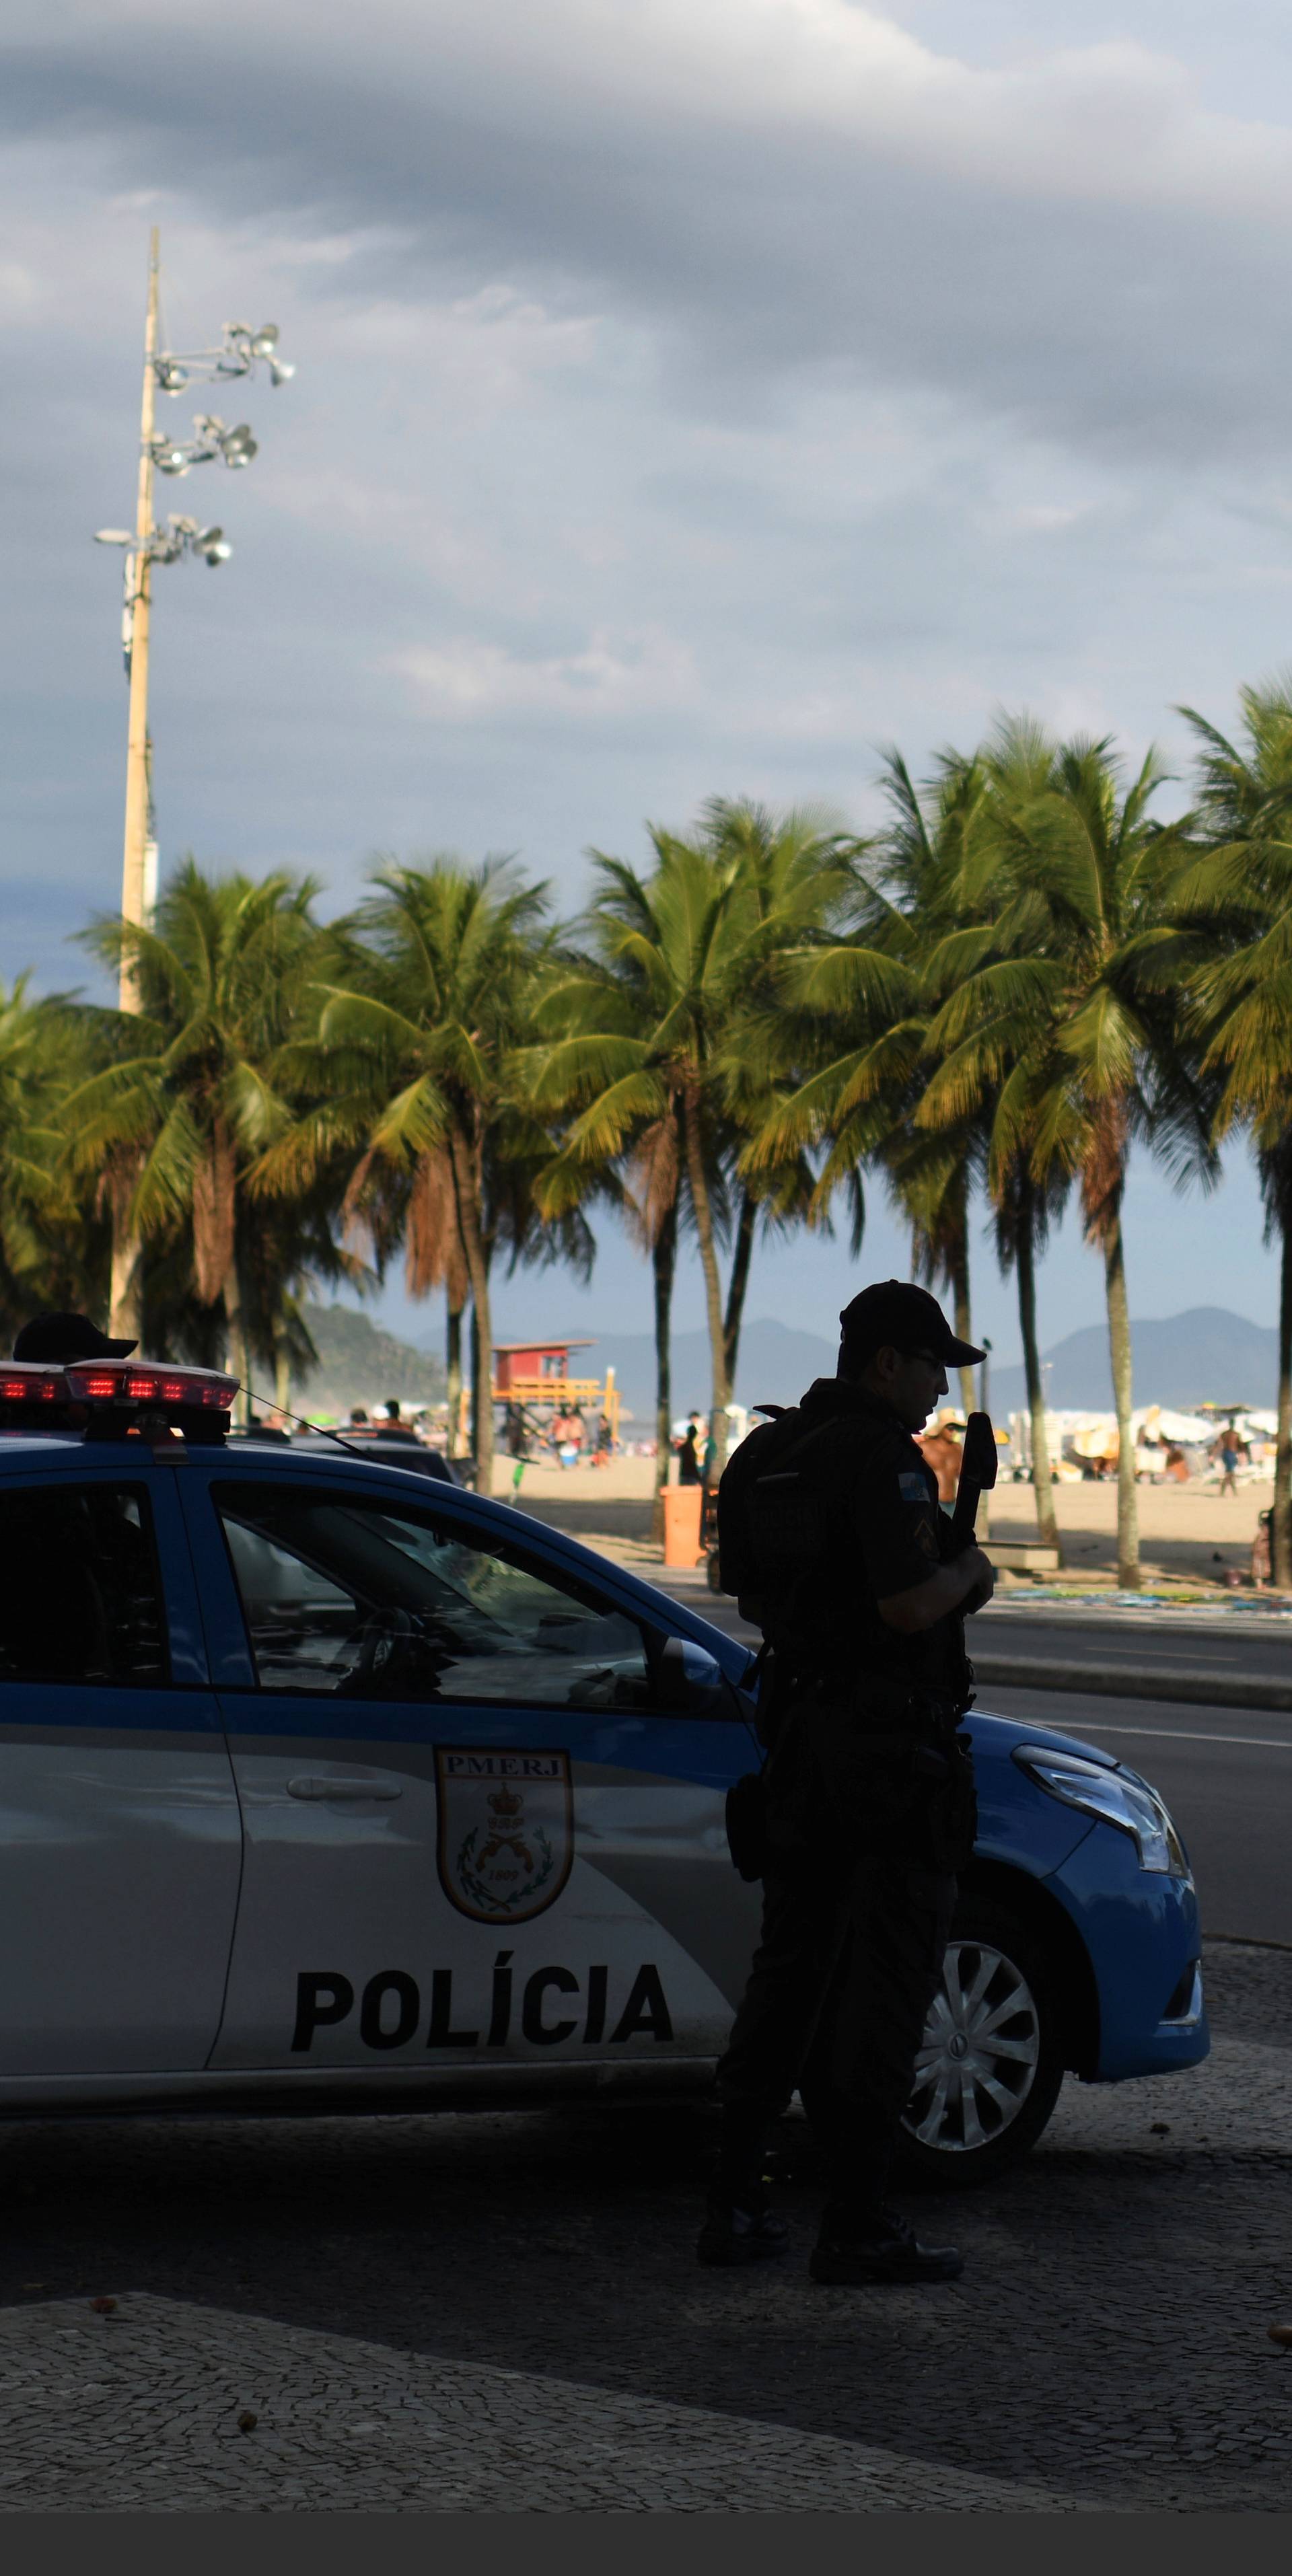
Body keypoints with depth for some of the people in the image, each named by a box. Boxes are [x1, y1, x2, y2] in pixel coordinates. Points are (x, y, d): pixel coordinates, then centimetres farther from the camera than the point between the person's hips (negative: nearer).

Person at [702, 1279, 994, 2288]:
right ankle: (858, 2224, -1)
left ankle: (735, 2203, 15)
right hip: (891, 1741, -8)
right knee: (885, 1978, -2)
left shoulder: (767, 1453, 13)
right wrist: (968, 1572, -3)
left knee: (791, 1967, 14)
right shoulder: (883, 1457, -16)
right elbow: (908, 1606, -25)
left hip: (803, 1730, 9)